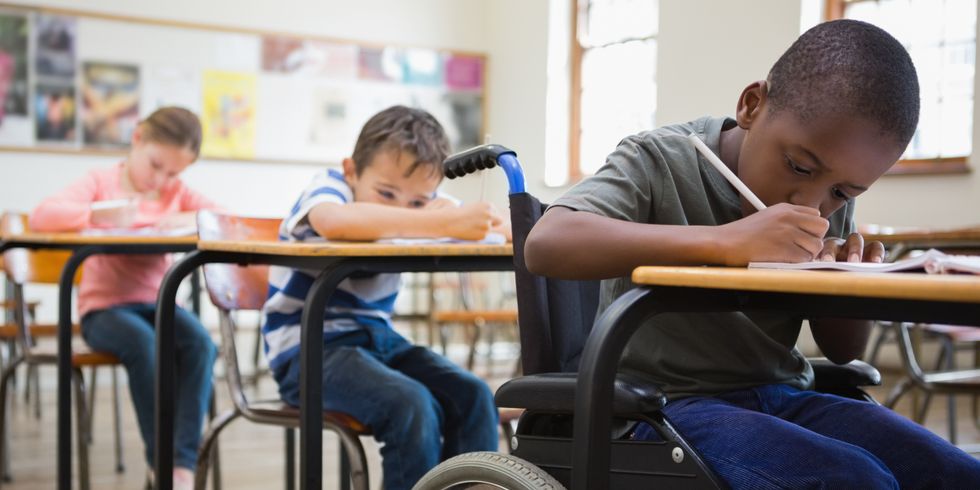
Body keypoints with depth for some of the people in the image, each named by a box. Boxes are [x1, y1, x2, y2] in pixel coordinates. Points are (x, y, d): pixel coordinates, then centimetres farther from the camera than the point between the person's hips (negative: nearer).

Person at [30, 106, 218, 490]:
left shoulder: (177, 192, 12)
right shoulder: (101, 182, 2)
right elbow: (42, 217, -13)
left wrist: (191, 218, -16)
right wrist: (101, 215, -26)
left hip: (157, 303, 3)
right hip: (104, 307, -3)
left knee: (199, 342, -30)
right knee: (144, 343, -36)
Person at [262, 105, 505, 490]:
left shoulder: (422, 204, 4)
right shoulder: (330, 185, -14)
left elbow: (495, 224, 2)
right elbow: (334, 221, -39)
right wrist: (443, 223, -44)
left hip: (378, 338, 7)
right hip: (308, 349, -6)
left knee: (474, 397, -11)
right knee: (412, 406, -28)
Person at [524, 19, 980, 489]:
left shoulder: (830, 200, 6)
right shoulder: (660, 161, -10)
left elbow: (842, 350, 14)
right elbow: (545, 245, -27)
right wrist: (723, 242, -34)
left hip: (783, 397, 6)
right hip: (668, 401, -5)